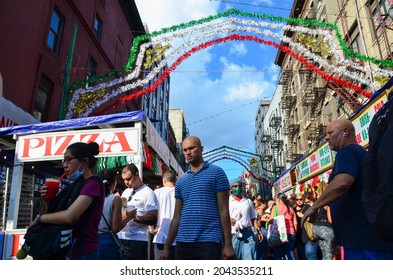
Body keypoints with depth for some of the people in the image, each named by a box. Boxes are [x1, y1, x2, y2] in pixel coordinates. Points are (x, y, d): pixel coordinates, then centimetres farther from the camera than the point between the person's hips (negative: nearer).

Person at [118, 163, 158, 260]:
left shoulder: (148, 193, -8)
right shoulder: (126, 192, 16)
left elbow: (153, 219, -13)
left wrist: (134, 217, -25)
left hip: (138, 240, -7)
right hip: (121, 238, 7)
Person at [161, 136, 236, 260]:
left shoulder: (216, 173, -1)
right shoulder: (180, 181, 13)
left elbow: (223, 210, -4)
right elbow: (177, 217, 13)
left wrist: (228, 244, -8)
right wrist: (167, 247, 11)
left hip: (209, 242, -5)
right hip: (183, 243, 5)